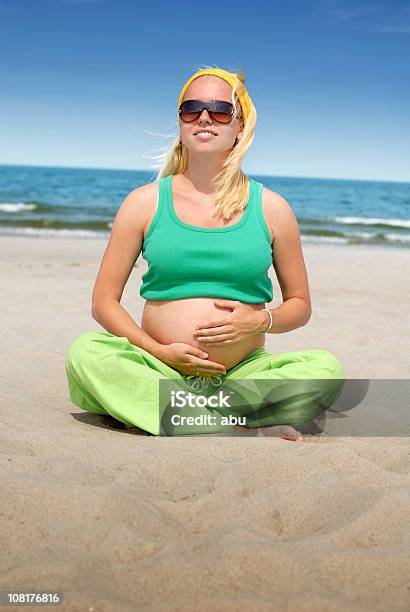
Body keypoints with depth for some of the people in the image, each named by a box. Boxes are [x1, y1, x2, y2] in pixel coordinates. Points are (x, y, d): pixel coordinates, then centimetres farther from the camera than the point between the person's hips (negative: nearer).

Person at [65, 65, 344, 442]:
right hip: (158, 369, 0)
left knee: (326, 368, -25)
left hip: (243, 372, 0)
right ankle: (247, 430, -27)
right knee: (85, 353, -28)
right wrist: (159, 351, -9)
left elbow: (300, 305, 14)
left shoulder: (271, 209, 7)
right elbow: (104, 302, 7)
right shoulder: (145, 203, 6)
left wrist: (260, 320, -9)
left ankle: (158, 413, -23)